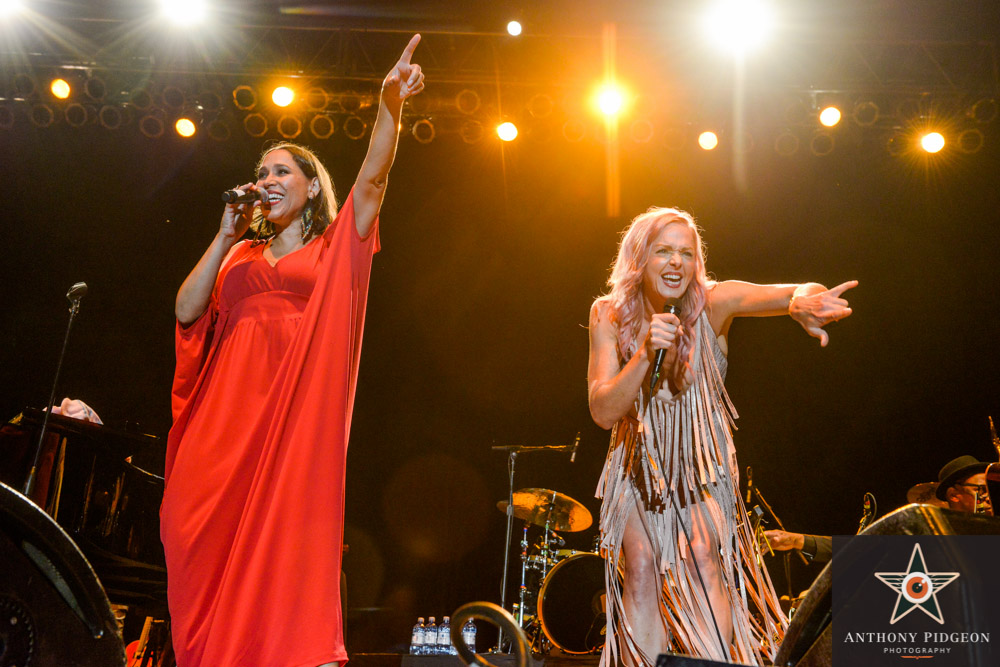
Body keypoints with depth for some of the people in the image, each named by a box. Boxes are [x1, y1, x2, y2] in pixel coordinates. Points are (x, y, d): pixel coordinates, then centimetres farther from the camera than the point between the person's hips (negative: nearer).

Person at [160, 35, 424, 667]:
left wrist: (391, 105, -16)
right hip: (228, 412, 4)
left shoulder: (333, 249, 12)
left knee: (286, 539, -10)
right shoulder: (239, 256, 23)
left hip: (298, 404, -4)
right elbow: (187, 310, 10)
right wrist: (224, 236, 7)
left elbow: (373, 178, -3)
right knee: (204, 538, -3)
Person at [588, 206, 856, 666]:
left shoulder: (713, 302, -19)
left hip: (702, 462, -1)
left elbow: (786, 293, -39)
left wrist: (802, 301, -64)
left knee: (704, 557, -16)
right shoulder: (609, 315, -15)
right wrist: (644, 354, -35)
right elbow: (603, 412, -21)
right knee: (640, 570, -5)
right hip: (638, 462, 1)